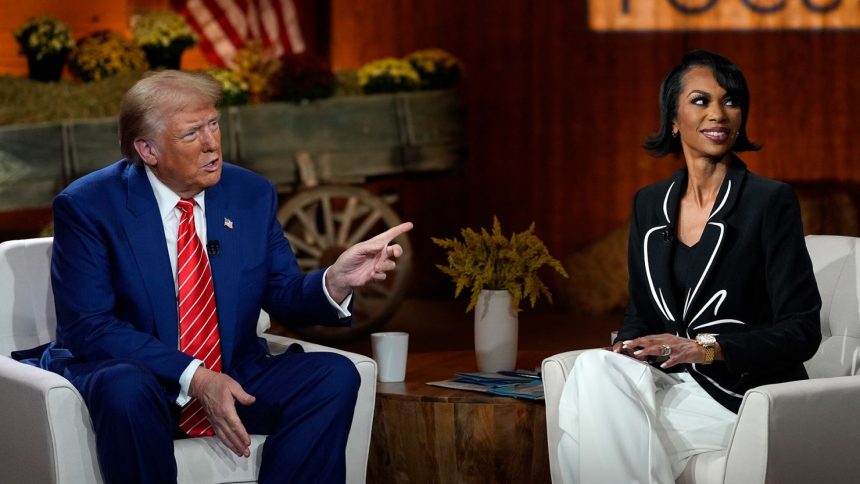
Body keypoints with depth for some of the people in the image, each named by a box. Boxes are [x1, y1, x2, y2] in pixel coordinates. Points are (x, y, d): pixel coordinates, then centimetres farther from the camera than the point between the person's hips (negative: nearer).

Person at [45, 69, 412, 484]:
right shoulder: (86, 207, -10)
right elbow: (87, 327, -16)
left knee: (334, 374, -18)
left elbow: (285, 298, 8)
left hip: (233, 382, 4)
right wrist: (194, 378, -26)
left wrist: (336, 282, -17)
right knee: (124, 388, -38)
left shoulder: (252, 195, 4)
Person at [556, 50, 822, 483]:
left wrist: (704, 348, -21)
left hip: (746, 395, -5)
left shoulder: (770, 201, -5)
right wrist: (627, 346, -5)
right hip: (673, 385, 5)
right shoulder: (650, 204, 13)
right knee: (594, 368, -27)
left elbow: (801, 330, -8)